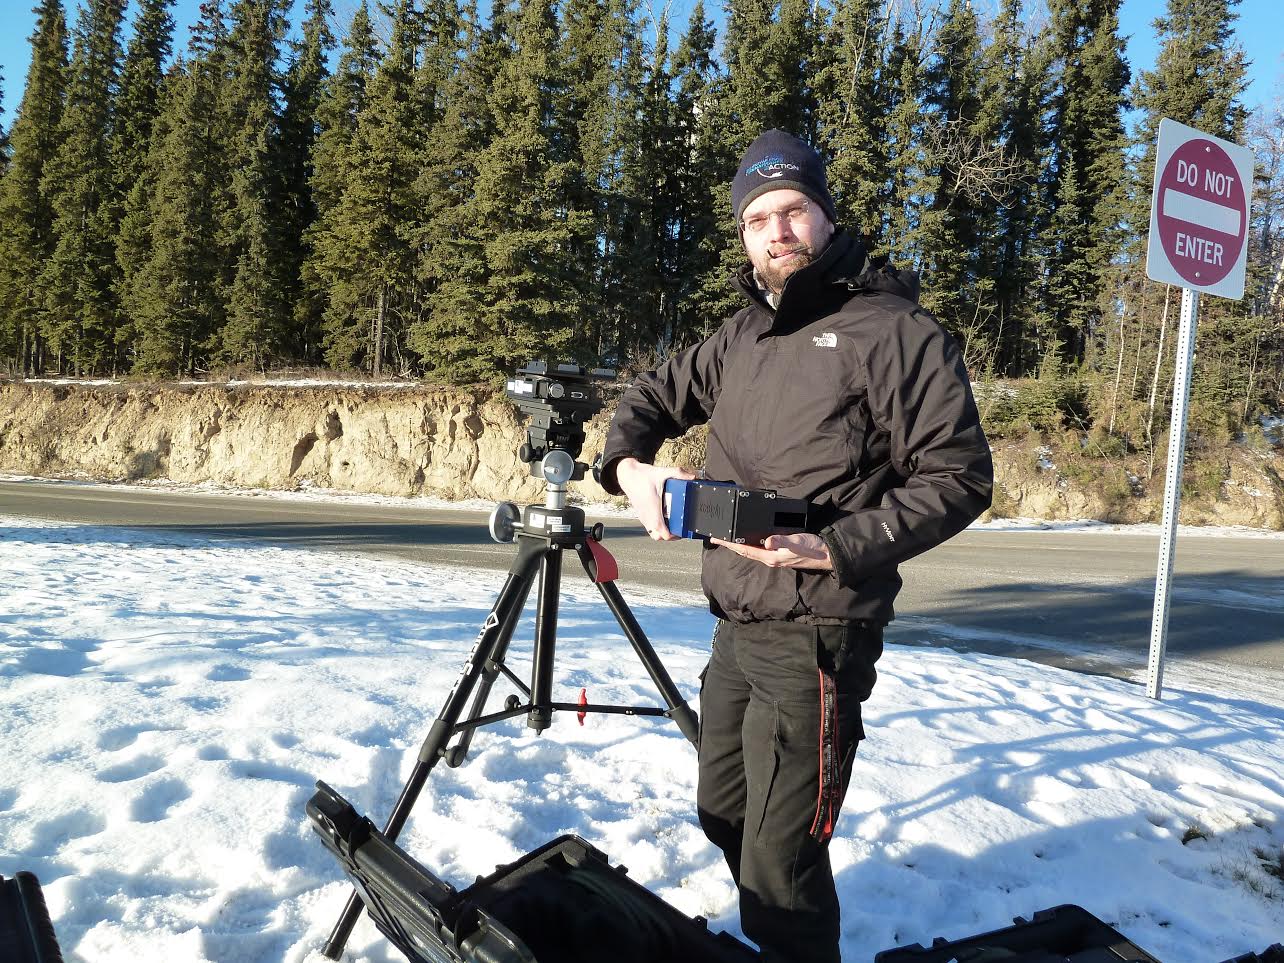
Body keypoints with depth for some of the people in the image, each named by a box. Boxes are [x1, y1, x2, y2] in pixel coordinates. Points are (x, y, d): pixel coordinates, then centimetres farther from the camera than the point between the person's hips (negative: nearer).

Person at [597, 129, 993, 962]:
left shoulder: (893, 329, -11)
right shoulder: (744, 334, 11)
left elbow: (959, 476, -13)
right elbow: (658, 395, 22)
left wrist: (836, 550, -24)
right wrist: (630, 464, 1)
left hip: (814, 637, -8)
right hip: (736, 628, 8)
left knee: (778, 863, -5)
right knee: (724, 816, 23)